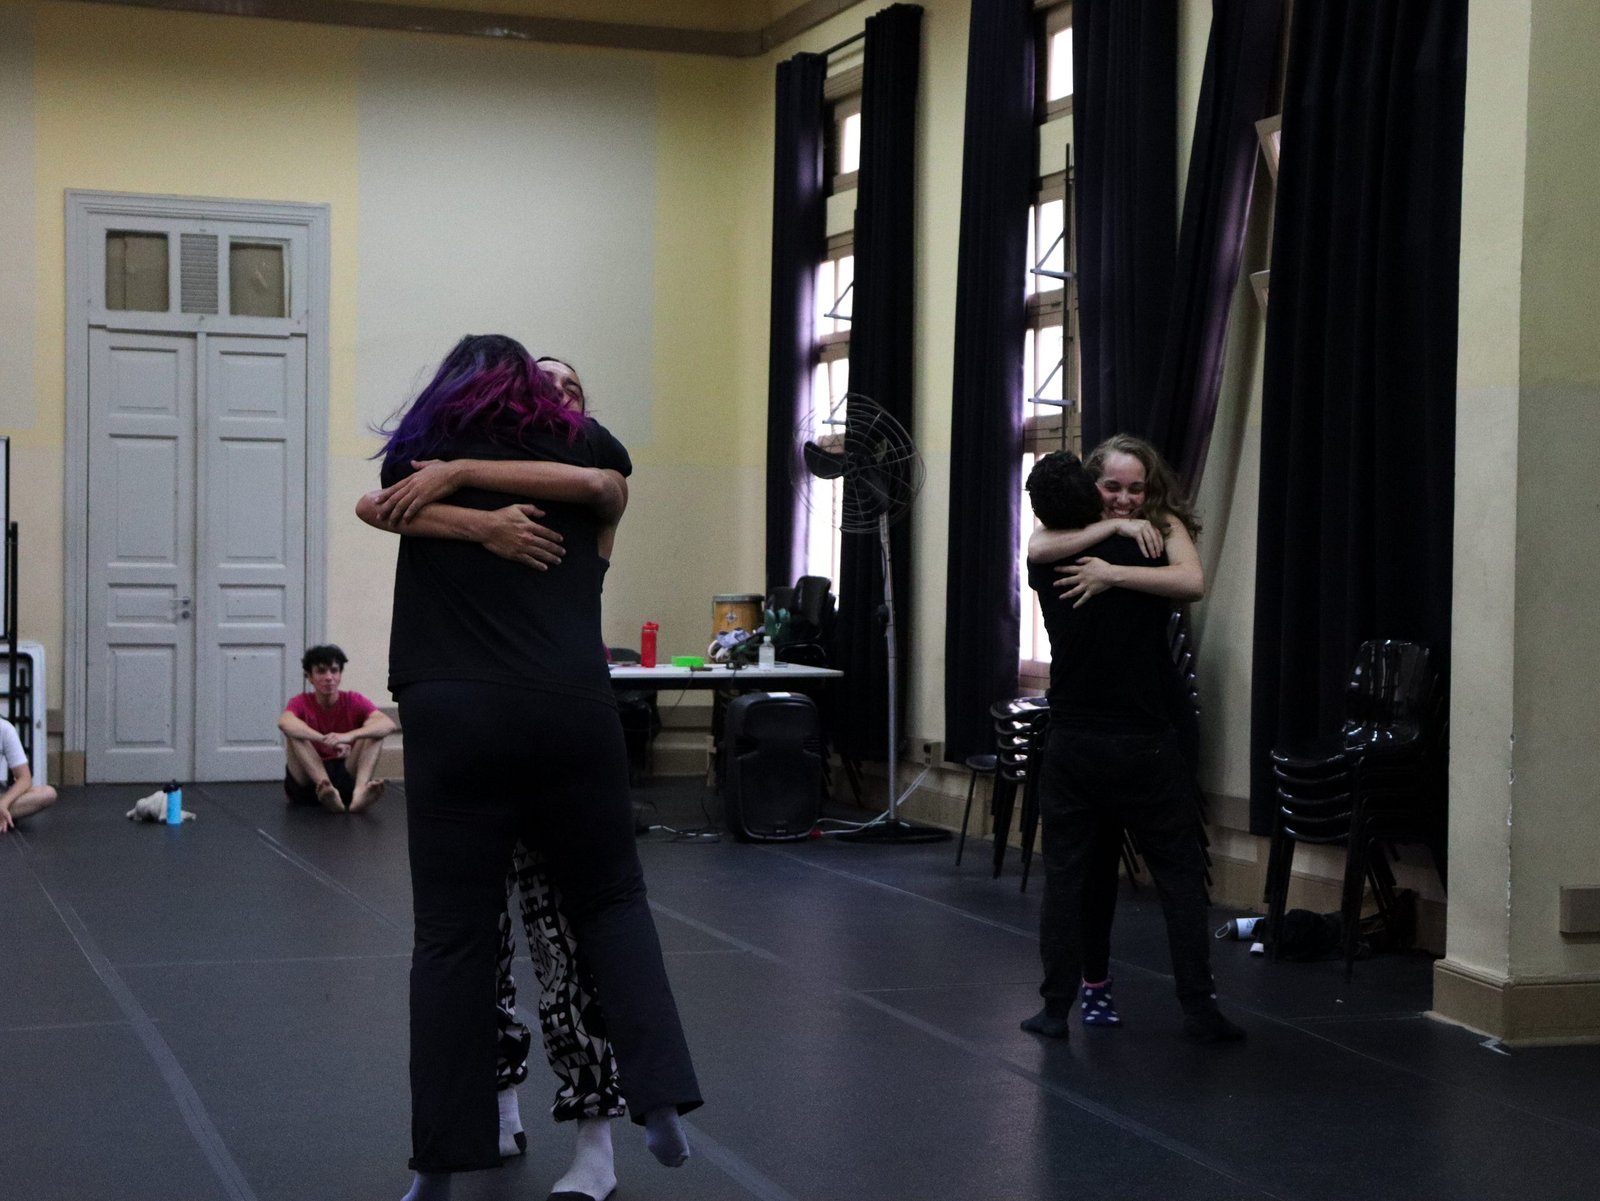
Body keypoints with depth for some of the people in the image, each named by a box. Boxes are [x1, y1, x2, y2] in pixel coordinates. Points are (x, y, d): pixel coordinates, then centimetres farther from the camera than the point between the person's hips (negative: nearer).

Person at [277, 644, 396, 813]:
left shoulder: (353, 701, -1)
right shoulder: (301, 702, -3)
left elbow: (388, 724, -21)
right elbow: (284, 722, -30)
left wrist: (349, 736, -39)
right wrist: (326, 740, -44)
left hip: (347, 777, 1)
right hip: (307, 784, -1)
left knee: (376, 731, -17)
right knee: (295, 733, -24)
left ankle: (360, 791, -43)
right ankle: (328, 792, -45)